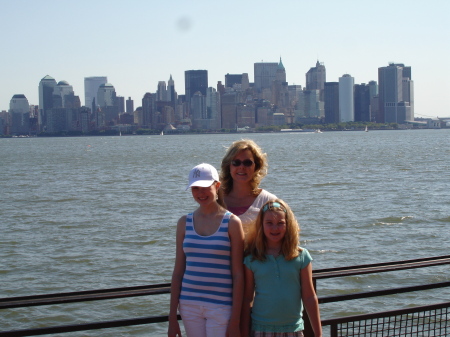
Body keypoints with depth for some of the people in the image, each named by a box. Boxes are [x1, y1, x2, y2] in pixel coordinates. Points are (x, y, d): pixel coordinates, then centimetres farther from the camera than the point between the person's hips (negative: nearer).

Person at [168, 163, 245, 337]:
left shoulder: (231, 223, -3)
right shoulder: (184, 222, 6)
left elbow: (238, 274, -5)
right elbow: (178, 271, 8)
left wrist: (235, 319, -8)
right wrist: (172, 316, 6)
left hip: (221, 307, -3)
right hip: (189, 306, 3)